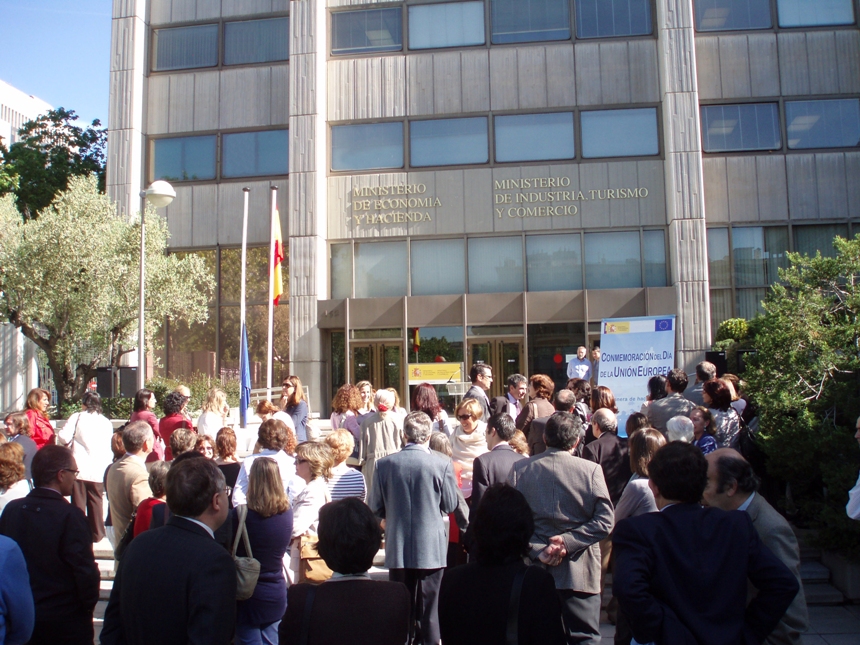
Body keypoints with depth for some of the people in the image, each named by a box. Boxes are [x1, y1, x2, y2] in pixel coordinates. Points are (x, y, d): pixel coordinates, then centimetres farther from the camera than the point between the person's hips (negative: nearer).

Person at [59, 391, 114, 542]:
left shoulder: (77, 417, -3)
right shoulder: (106, 422, 5)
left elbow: (64, 436, -12)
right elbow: (109, 446, 7)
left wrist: (71, 443, 9)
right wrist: (106, 464, 16)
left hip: (79, 468, -2)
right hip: (98, 470, 2)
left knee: (79, 502, 5)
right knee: (96, 501, 9)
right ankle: (96, 533, 12)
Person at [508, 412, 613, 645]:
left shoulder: (519, 469, -3)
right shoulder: (591, 470, -8)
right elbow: (604, 521, -13)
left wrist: (538, 550, -9)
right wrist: (569, 541, -13)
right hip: (579, 573, -2)